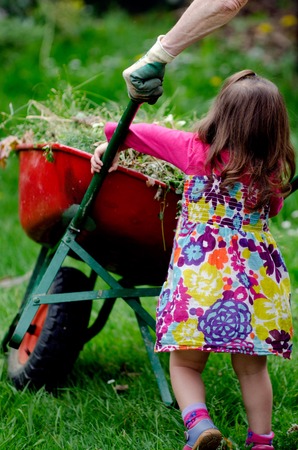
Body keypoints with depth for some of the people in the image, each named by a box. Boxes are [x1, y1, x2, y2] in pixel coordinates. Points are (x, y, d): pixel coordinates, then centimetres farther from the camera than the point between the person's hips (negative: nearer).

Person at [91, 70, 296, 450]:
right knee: (252, 368, 16)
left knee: (185, 363, 8)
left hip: (200, 274, -3)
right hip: (257, 277, 3)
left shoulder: (199, 151, -3)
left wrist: (112, 141, 27)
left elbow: (150, 135, 11)